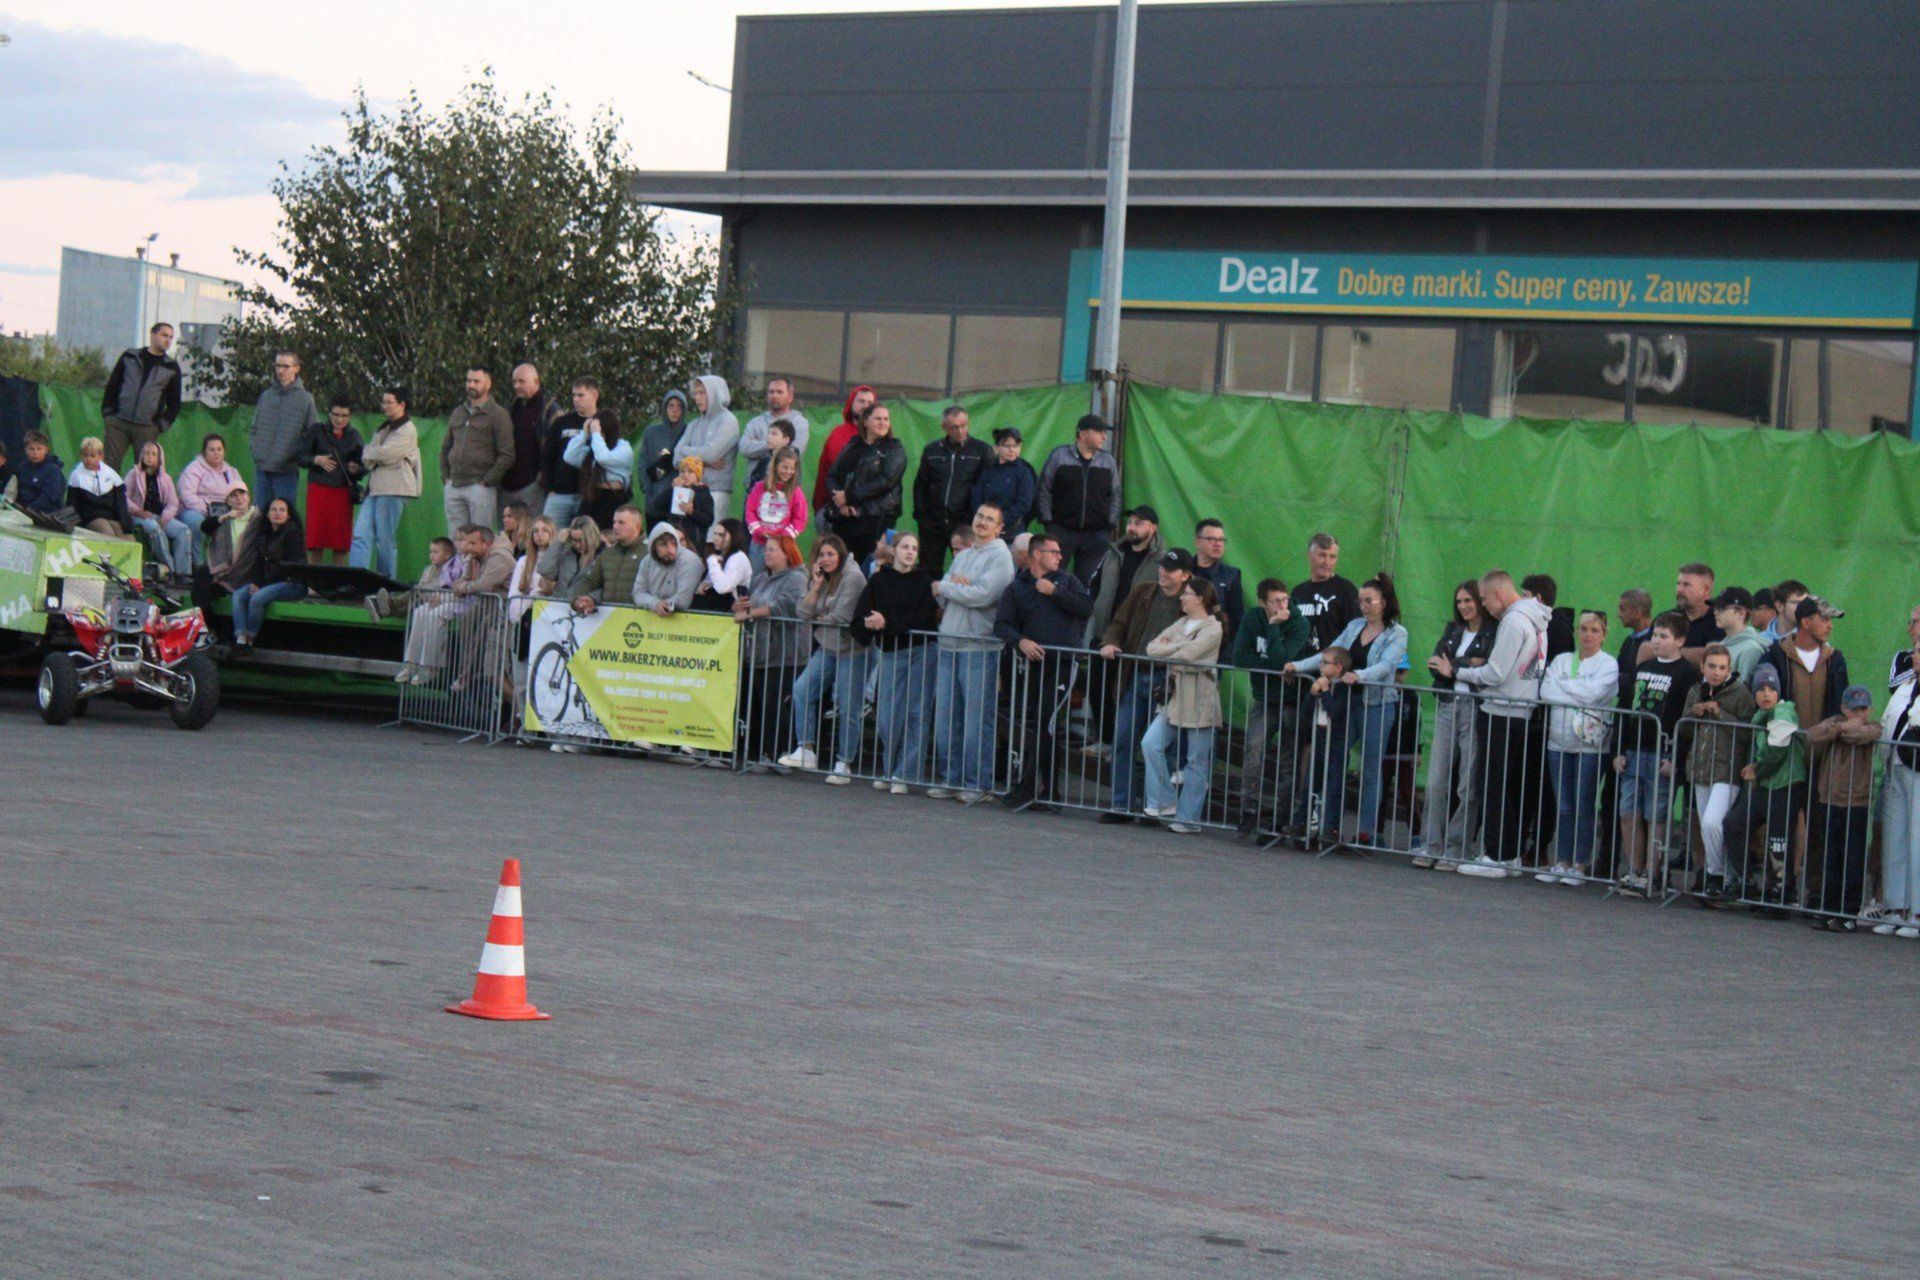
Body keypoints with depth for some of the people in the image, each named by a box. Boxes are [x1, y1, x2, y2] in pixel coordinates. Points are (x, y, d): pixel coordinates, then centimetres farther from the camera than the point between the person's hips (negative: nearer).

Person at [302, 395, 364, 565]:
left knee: (341, 542, -2)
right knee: (316, 536, -3)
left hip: (344, 491, 1)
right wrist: (317, 460, -14)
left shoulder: (354, 437, 11)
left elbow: (366, 465, 11)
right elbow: (302, 456, 5)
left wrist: (357, 469, -10)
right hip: (319, 488, -1)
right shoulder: (318, 431, 7)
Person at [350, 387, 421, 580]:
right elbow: (368, 458, 17)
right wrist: (370, 459, -5)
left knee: (385, 539, -5)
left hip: (393, 490, -8)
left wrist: (367, 453, 2)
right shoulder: (384, 428, 23)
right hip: (375, 488, 8)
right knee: (360, 534, -4)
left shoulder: (407, 430, -5)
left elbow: (385, 453, -15)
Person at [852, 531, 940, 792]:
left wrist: (888, 624, -15)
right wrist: (869, 625, -20)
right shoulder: (878, 581, 6)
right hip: (891, 652, 1)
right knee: (888, 716, -2)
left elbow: (924, 619, -8)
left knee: (916, 714, -3)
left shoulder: (924, 581, 3)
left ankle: (906, 773, 1)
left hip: (921, 651, -1)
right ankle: (889, 771, 13)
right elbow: (860, 618, 2)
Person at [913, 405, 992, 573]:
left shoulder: (981, 450, 2)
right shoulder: (932, 450, 12)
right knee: (930, 571, 3)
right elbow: (920, 484, 17)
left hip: (965, 522, -3)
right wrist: (919, 513, 5)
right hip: (933, 523, 3)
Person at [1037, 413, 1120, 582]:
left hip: (1096, 535, 2)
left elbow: (1115, 495, 15)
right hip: (1062, 530, -2)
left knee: (1086, 580, 1)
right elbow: (1044, 490, 2)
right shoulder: (1059, 456, -1)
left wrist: (1110, 524, 7)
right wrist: (1048, 522, -2)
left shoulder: (1108, 461, 7)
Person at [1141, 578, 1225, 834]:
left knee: (1196, 762, 0)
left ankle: (1189, 819, 5)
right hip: (1175, 697, 7)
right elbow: (1151, 648, 8)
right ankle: (1165, 801, -3)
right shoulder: (1181, 623, 16)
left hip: (1199, 700, -7)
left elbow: (1187, 655, -19)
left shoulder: (1212, 628, -7)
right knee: (1151, 743, -10)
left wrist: (1166, 651, -1)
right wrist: (1177, 647, -9)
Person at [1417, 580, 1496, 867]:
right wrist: (1468, 664, -10)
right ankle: (1431, 846, 5)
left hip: (1476, 710, -5)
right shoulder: (1452, 631, 18)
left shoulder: (1494, 633, -2)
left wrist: (1454, 666, -9)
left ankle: (1457, 850, 2)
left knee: (1468, 786, -3)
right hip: (1447, 706, 6)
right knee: (1436, 781, 1)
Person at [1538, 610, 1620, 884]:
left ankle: (1581, 864, 5)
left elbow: (1594, 693, -16)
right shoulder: (1561, 660, 12)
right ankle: (1562, 862, 13)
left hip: (1591, 745, -4)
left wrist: (1562, 685, -5)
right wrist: (1579, 697, -12)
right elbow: (1545, 693, -1)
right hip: (1559, 742, 4)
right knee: (1563, 806, 7)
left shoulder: (1608, 664, 0)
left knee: (1584, 807, -2)